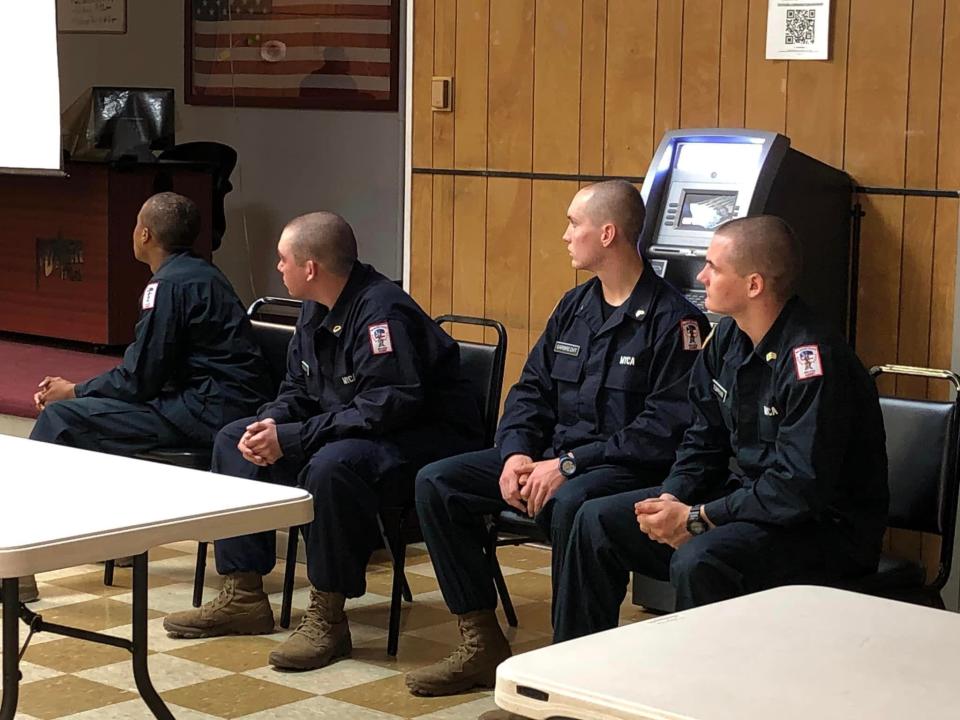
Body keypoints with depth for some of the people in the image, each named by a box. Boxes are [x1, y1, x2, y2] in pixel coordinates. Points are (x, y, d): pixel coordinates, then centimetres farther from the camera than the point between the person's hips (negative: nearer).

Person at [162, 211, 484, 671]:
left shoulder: (382, 313, -23)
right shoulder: (316, 310, 7)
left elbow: (383, 410, -30)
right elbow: (298, 390, 13)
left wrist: (289, 440, -28)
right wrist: (269, 425, -11)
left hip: (423, 438, -10)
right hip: (345, 429, 10)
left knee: (331, 465, -39)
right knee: (234, 440, 5)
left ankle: (327, 617, -24)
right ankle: (243, 595, 4)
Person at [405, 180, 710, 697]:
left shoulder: (672, 320, -11)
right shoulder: (575, 306, 14)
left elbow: (667, 427, -19)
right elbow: (531, 388, 16)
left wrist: (569, 464, -22)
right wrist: (516, 452, -5)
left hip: (628, 468, -8)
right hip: (552, 455, 8)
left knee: (571, 503, -41)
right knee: (435, 483, -6)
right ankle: (482, 645, -1)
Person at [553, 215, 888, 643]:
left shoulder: (812, 360, -24)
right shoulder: (728, 338, 3)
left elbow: (800, 489, -27)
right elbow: (704, 439, 13)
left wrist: (696, 519, -21)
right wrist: (672, 500, -7)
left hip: (827, 528, -9)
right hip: (746, 498, 9)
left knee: (698, 561, -35)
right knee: (598, 522, 3)